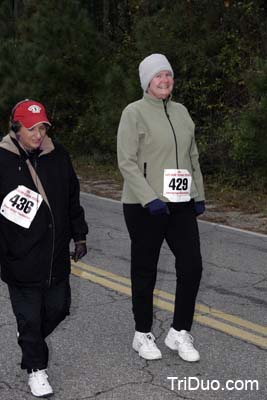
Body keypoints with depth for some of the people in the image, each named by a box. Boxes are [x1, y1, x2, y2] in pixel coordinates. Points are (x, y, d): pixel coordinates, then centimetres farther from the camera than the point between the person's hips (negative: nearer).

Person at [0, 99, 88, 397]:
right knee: (29, 316, 5)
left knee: (57, 308, 14)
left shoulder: (57, 156, 4)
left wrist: (79, 236, 14)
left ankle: (30, 338, 43)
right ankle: (36, 369, 23)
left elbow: (72, 199, 13)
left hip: (57, 257, 5)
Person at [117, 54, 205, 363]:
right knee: (145, 271, 7)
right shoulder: (134, 113, -7)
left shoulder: (181, 112, 12)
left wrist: (199, 196, 14)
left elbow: (192, 157, 17)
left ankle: (179, 332, 18)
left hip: (180, 204, 5)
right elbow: (127, 162, -13)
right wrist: (150, 199, -21)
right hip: (145, 206, -5)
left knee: (191, 266, 1)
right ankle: (142, 335, 24)